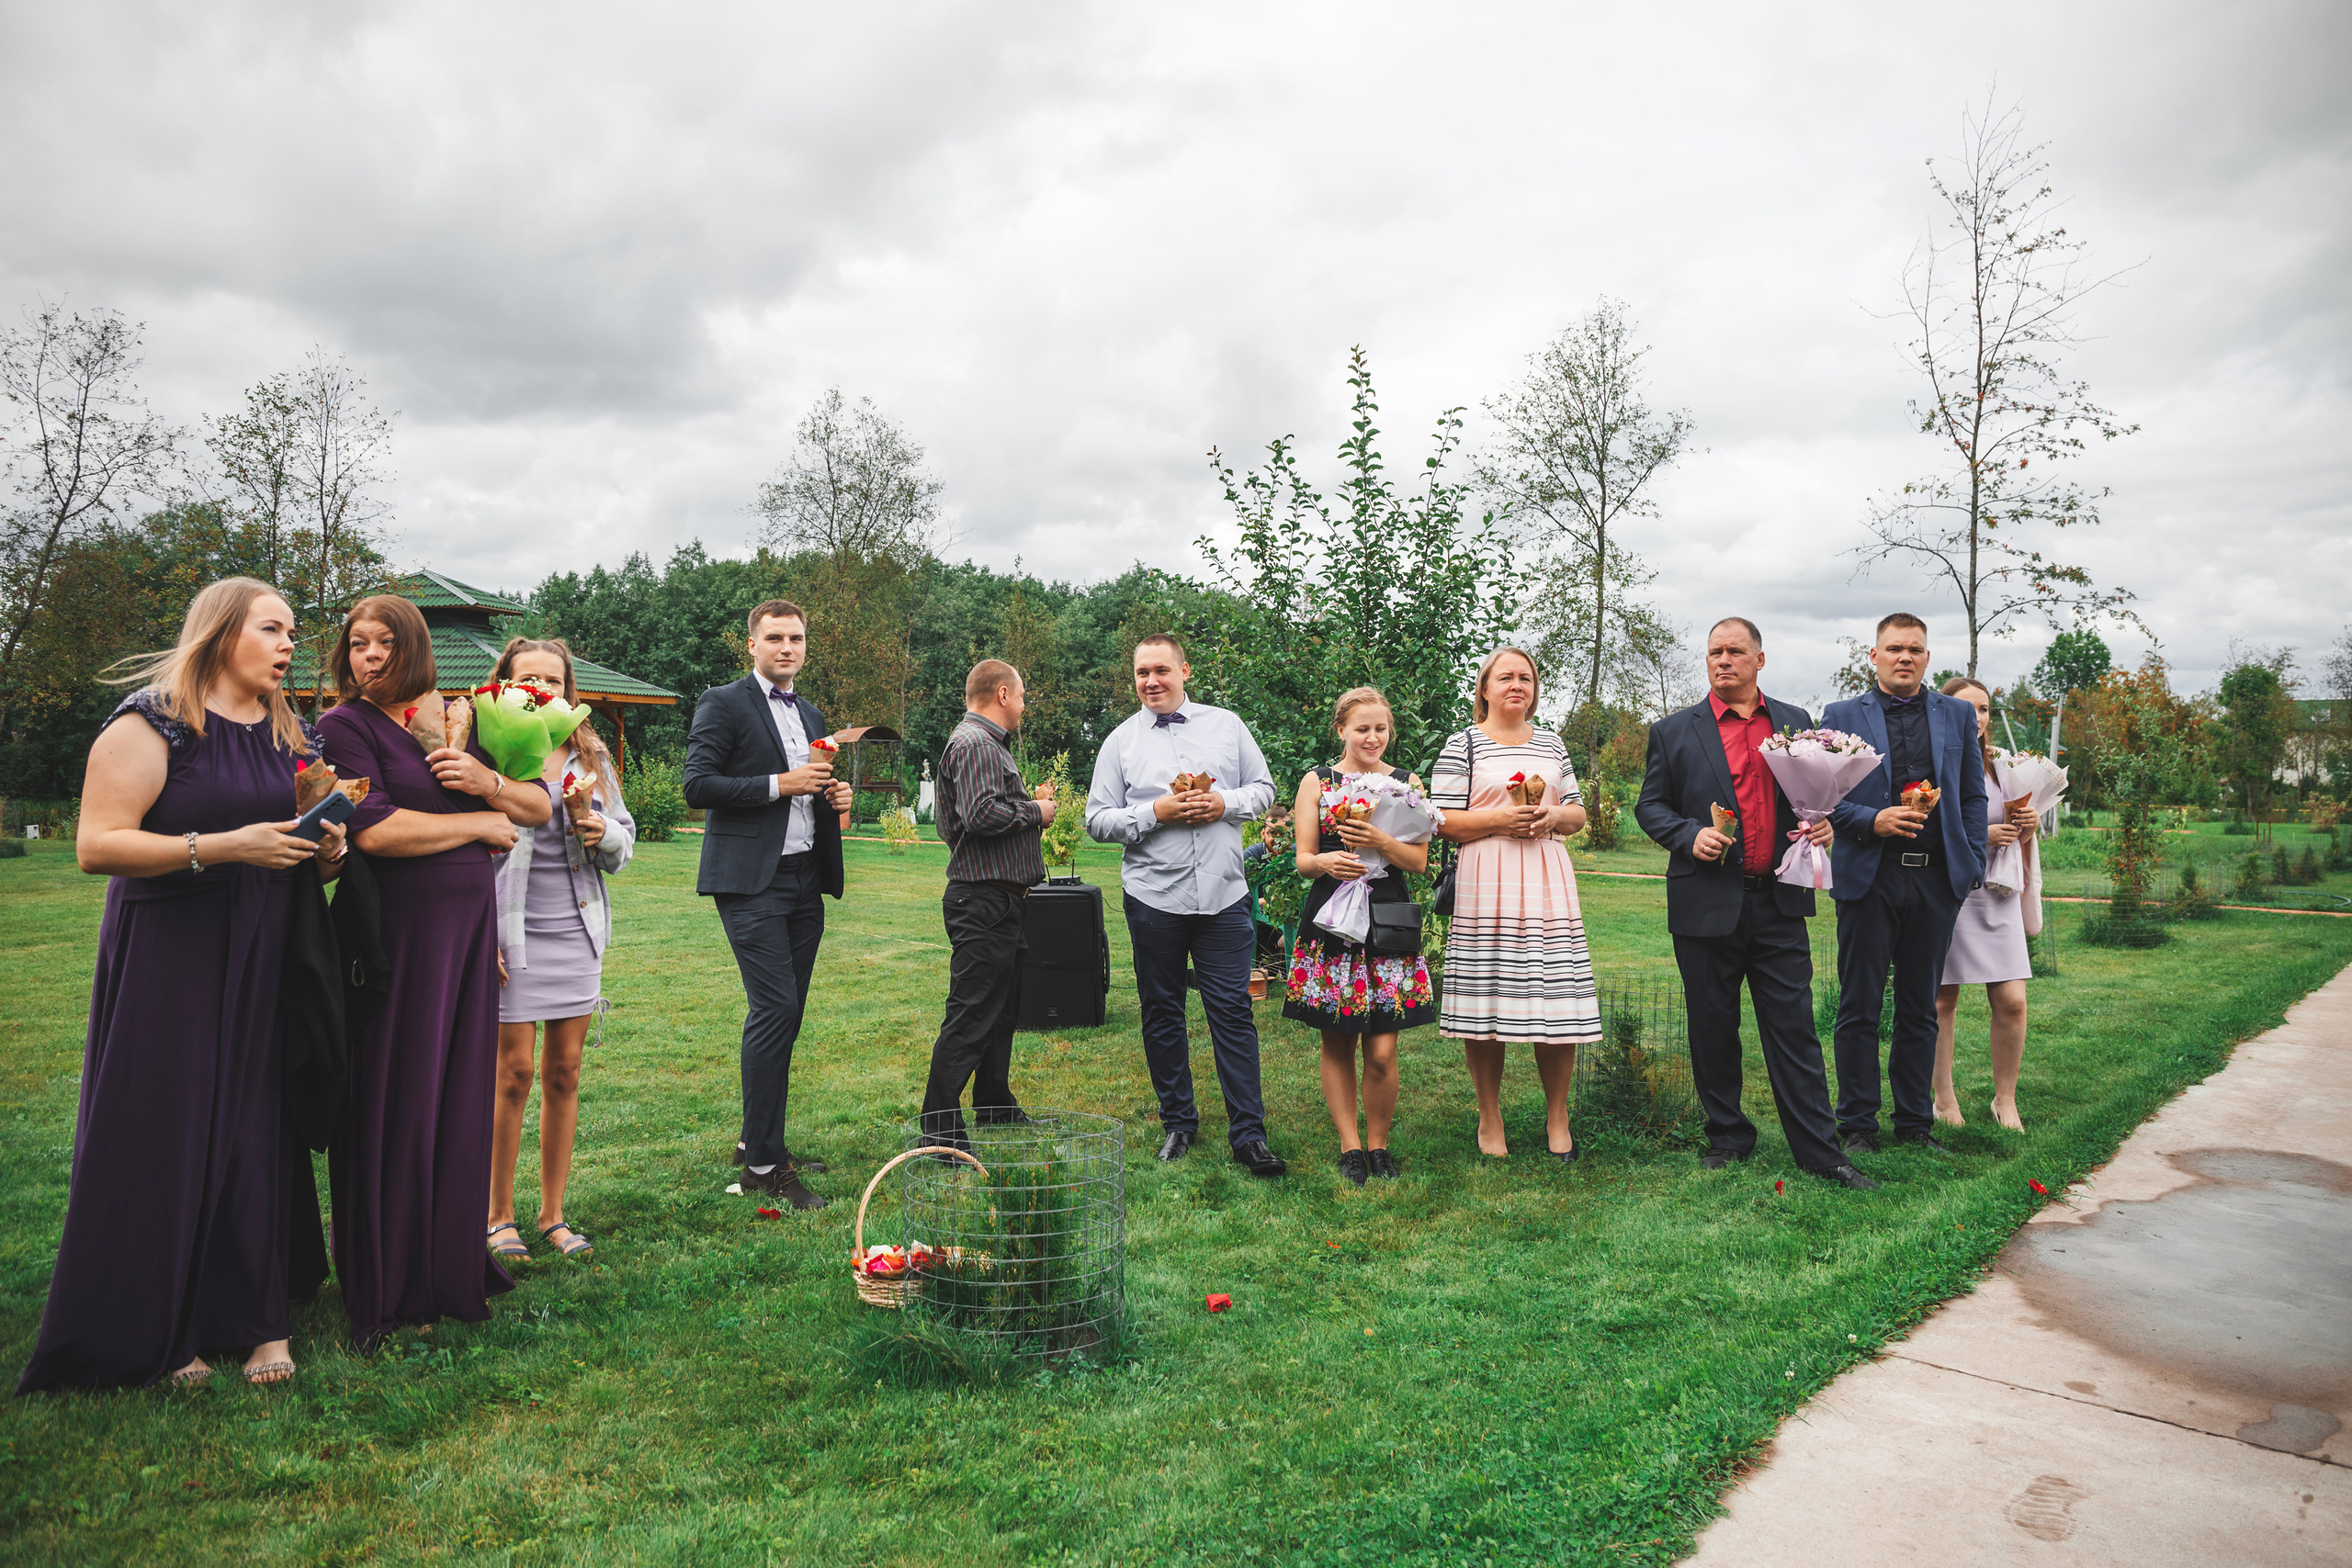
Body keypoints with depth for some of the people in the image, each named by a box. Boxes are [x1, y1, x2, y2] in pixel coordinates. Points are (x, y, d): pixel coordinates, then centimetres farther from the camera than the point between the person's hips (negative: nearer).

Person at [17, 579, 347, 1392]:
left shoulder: (288, 735, 14)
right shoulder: (150, 723, -6)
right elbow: (96, 845, -13)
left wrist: (325, 853, 1)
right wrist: (223, 846, -22)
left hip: (264, 965, 5)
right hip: (168, 961, -5)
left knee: (255, 1134, 4)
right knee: (161, 1137, -1)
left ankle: (257, 1321, 12)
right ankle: (152, 1334, 12)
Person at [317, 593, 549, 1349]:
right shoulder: (345, 725, -3)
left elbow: (540, 806, 14)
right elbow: (374, 831, -16)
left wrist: (487, 783, -6)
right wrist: (482, 824, -6)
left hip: (467, 925, 5)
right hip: (396, 931, -5)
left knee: (461, 1097, 8)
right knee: (398, 1106, 0)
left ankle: (451, 1270, 21)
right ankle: (389, 1290, 13)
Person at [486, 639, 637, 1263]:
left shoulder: (591, 756, 11)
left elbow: (626, 840, 14)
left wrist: (604, 833, -9)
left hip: (577, 930, 4)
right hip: (512, 932, -4)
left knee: (565, 1073, 8)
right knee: (513, 1075, -1)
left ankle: (553, 1215, 19)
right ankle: (499, 1216, 16)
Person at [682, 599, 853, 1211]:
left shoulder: (811, 715, 20)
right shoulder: (724, 703, -2)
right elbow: (698, 785, -11)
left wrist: (834, 797, 5)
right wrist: (780, 784, -16)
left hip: (805, 882, 8)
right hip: (752, 882, -7)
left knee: (786, 1012, 11)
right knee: (774, 1008, -13)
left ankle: (759, 1141, 23)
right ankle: (762, 1166, -7)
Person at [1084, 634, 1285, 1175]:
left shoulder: (1226, 726, 8)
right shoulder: (1120, 741, 5)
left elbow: (1263, 788, 12)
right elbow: (1098, 821, 2)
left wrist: (1226, 803, -8)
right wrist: (1155, 812, -12)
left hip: (1223, 895, 0)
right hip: (1153, 897, 1)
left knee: (1232, 1011, -1)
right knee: (1162, 1013, 9)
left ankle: (1249, 1133, 6)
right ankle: (1178, 1123, 24)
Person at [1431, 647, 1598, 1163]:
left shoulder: (1551, 743, 18)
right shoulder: (1463, 745, 4)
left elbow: (1578, 812, 20)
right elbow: (1443, 821, -1)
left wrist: (1555, 816, -2)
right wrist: (1499, 820, -13)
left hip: (1546, 882, 3)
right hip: (1485, 886, -3)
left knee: (1556, 998, 0)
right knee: (1485, 1001, -2)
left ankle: (1557, 1120, 17)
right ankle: (1490, 1120, 14)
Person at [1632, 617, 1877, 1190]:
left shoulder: (1796, 723, 11)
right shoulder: (1673, 731, 4)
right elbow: (1650, 805, 5)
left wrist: (1823, 825, -4)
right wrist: (1690, 836, -13)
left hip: (1779, 903, 1)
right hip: (1707, 903, -1)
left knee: (1795, 1030, 2)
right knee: (1713, 1029, 8)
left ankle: (1819, 1150, 10)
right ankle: (1727, 1136, 23)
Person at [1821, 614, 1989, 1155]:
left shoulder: (1957, 715, 13)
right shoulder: (1841, 716, 5)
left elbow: (1973, 796, 13)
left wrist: (1973, 865, 5)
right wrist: (1872, 821, -15)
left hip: (1937, 879, 3)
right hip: (1868, 876, -2)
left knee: (1920, 1009, 10)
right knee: (1859, 1008, 1)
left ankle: (1916, 1122, 20)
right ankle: (1857, 1125, 10)